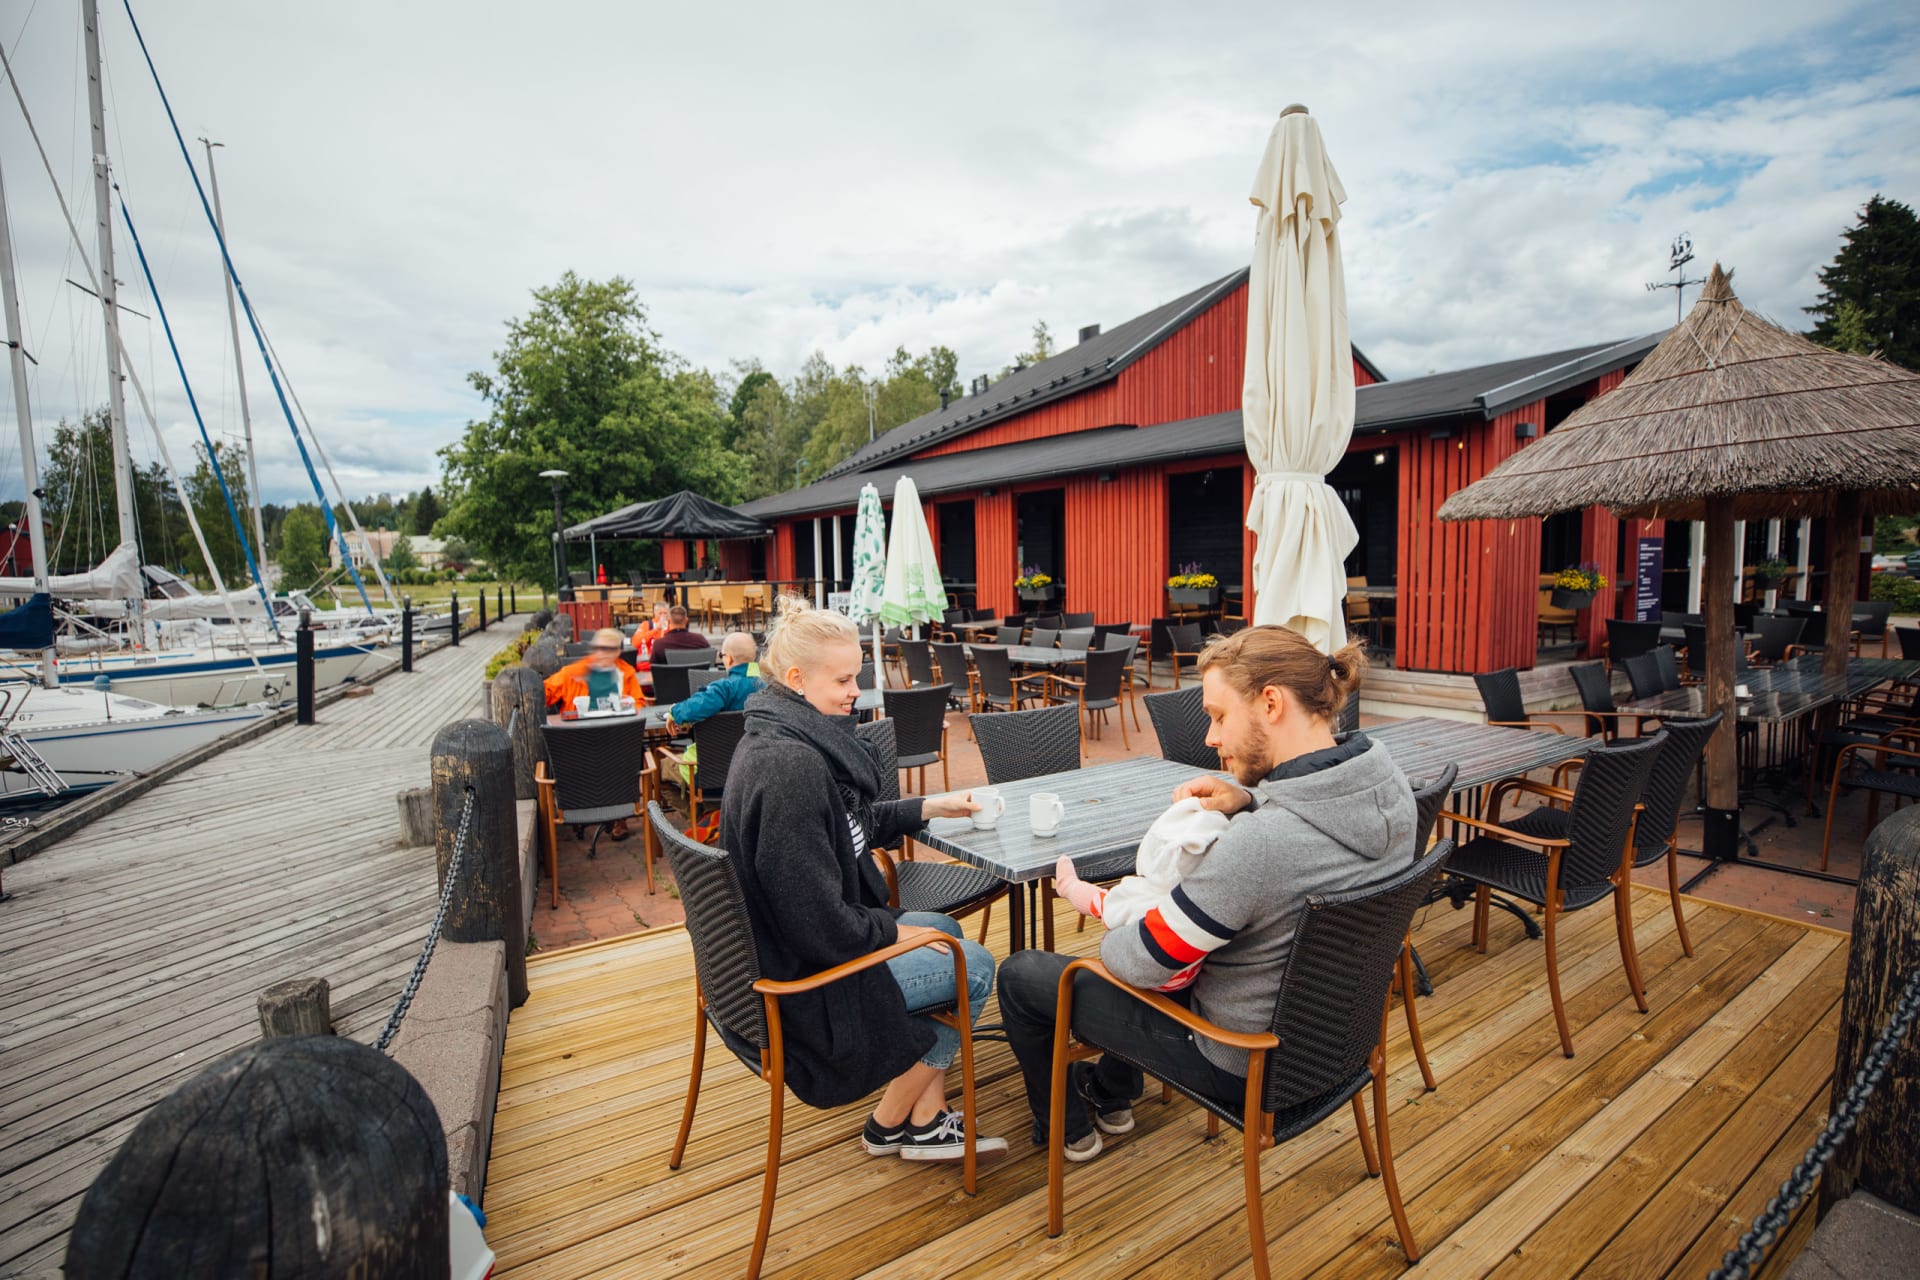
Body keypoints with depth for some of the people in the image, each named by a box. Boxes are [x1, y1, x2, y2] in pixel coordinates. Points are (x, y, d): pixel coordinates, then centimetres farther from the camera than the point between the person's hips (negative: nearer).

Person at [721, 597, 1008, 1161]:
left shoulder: (789, 737, 2)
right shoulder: (787, 767, -31)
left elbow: (853, 824, 18)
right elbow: (820, 924, -29)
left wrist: (930, 808, 10)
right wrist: (894, 930, -13)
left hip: (798, 939, 11)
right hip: (802, 973, -11)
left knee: (946, 929, 23)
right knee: (974, 967, -1)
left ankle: (927, 1120, 24)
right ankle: (888, 1125, 18)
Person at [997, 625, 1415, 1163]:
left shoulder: (1257, 842, -38)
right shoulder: (1387, 781, -13)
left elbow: (1142, 963, -25)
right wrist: (1248, 800, -9)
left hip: (1245, 1066, -8)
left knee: (1020, 975, 7)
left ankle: (1067, 1128, 35)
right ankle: (1113, 1095, 47)